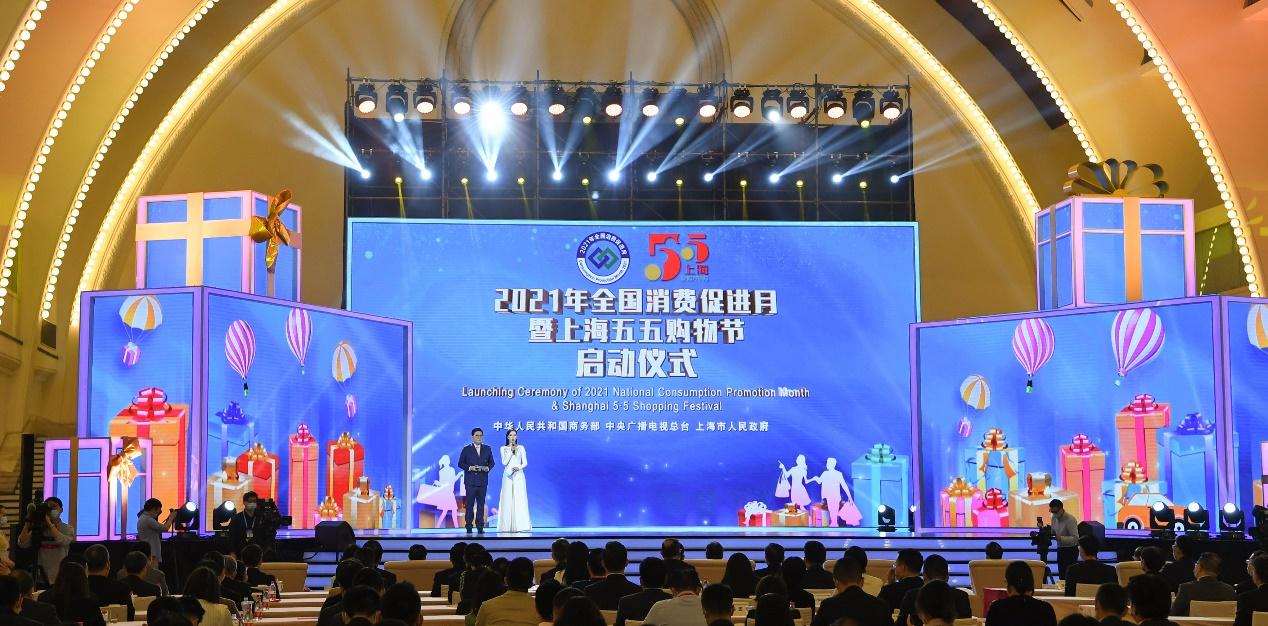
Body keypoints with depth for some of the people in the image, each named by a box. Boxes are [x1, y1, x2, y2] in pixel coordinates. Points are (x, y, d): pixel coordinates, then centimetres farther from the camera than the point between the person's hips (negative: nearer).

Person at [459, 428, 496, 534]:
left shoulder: (487, 449, 11)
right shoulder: (466, 449, 3)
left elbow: (491, 462, 13)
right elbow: (460, 463, 1)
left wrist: (488, 468, -8)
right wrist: (469, 468, -15)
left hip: (483, 481, 3)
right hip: (470, 481, -2)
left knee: (481, 504, 3)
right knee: (470, 504, -1)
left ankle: (480, 526, 5)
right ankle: (469, 527, 3)